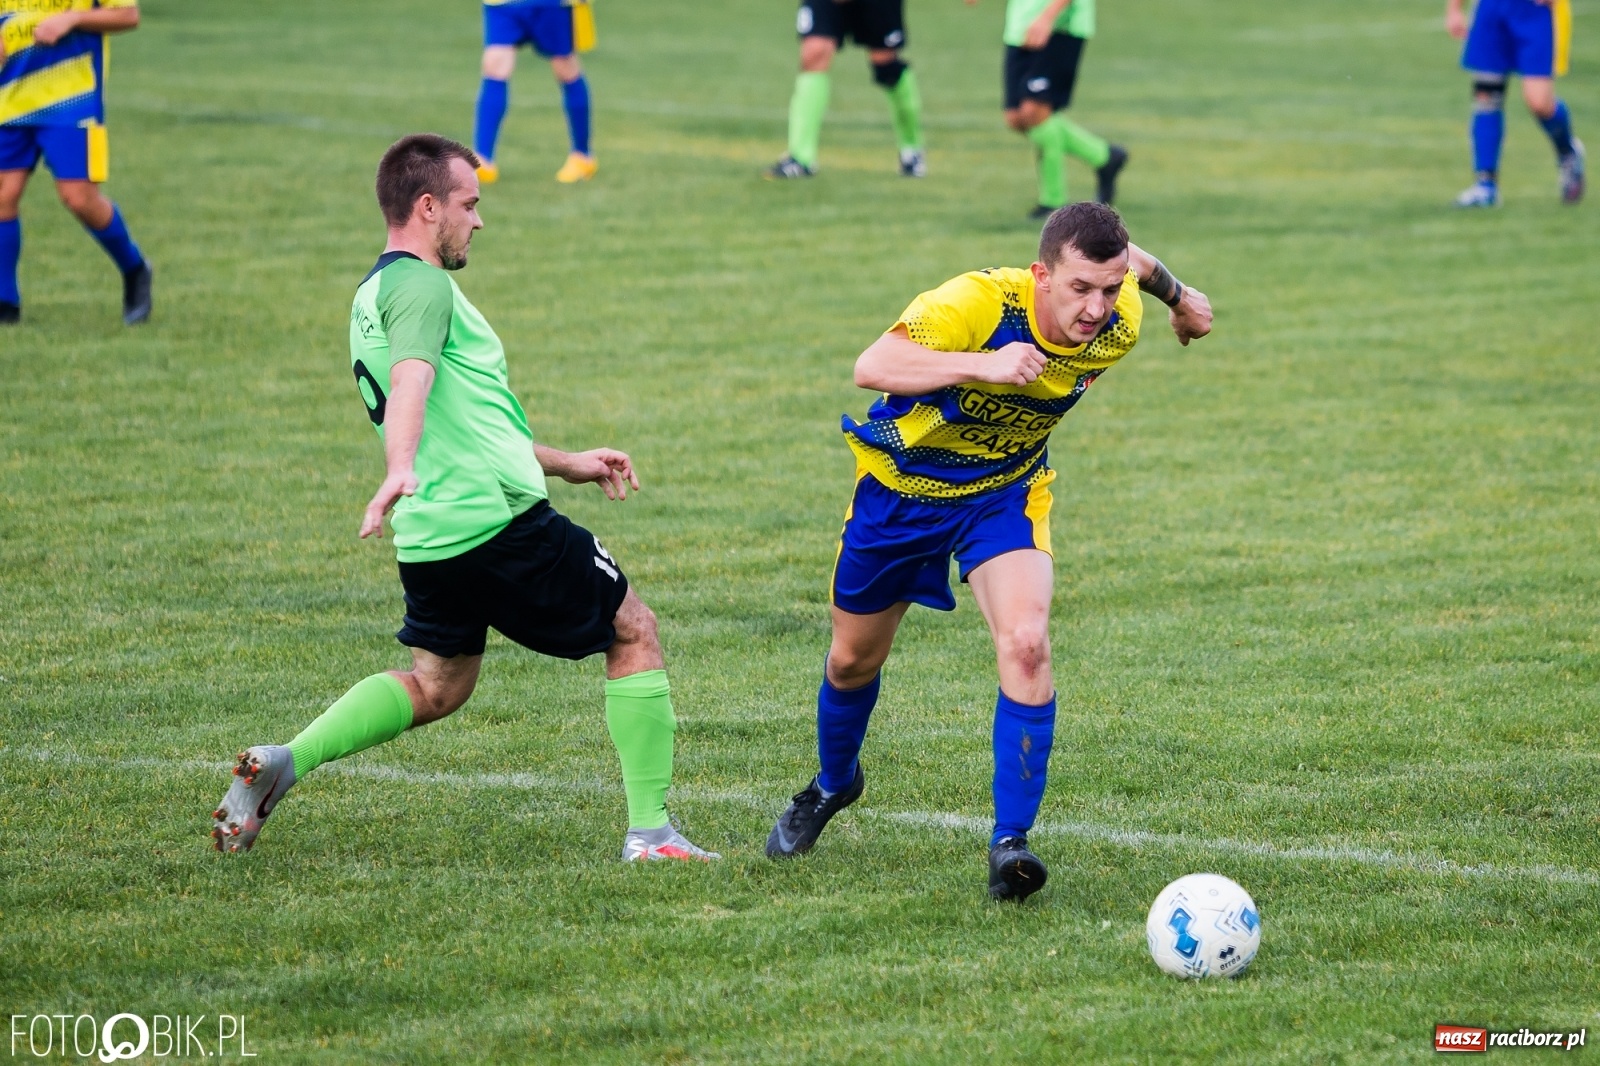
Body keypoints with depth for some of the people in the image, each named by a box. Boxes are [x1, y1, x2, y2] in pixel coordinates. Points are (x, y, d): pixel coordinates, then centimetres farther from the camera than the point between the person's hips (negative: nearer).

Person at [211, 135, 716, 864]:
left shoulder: (375, 294, 23)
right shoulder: (421, 285, -8)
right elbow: (410, 382, -29)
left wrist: (566, 464, 36)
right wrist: (400, 470, -46)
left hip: (431, 540, 9)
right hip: (502, 520, -9)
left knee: (433, 687, 18)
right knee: (633, 633, 6)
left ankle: (284, 762, 0)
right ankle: (650, 829, 5)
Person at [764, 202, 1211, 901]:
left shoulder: (1118, 325, -20)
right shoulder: (977, 302, -35)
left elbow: (1134, 263, 5)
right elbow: (871, 367, -47)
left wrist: (1179, 296, 26)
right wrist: (984, 365, -56)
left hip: (1005, 494, 2)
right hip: (900, 485, -2)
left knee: (1026, 642, -25)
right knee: (854, 659, 16)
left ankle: (1010, 842, -21)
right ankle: (833, 784, 49)